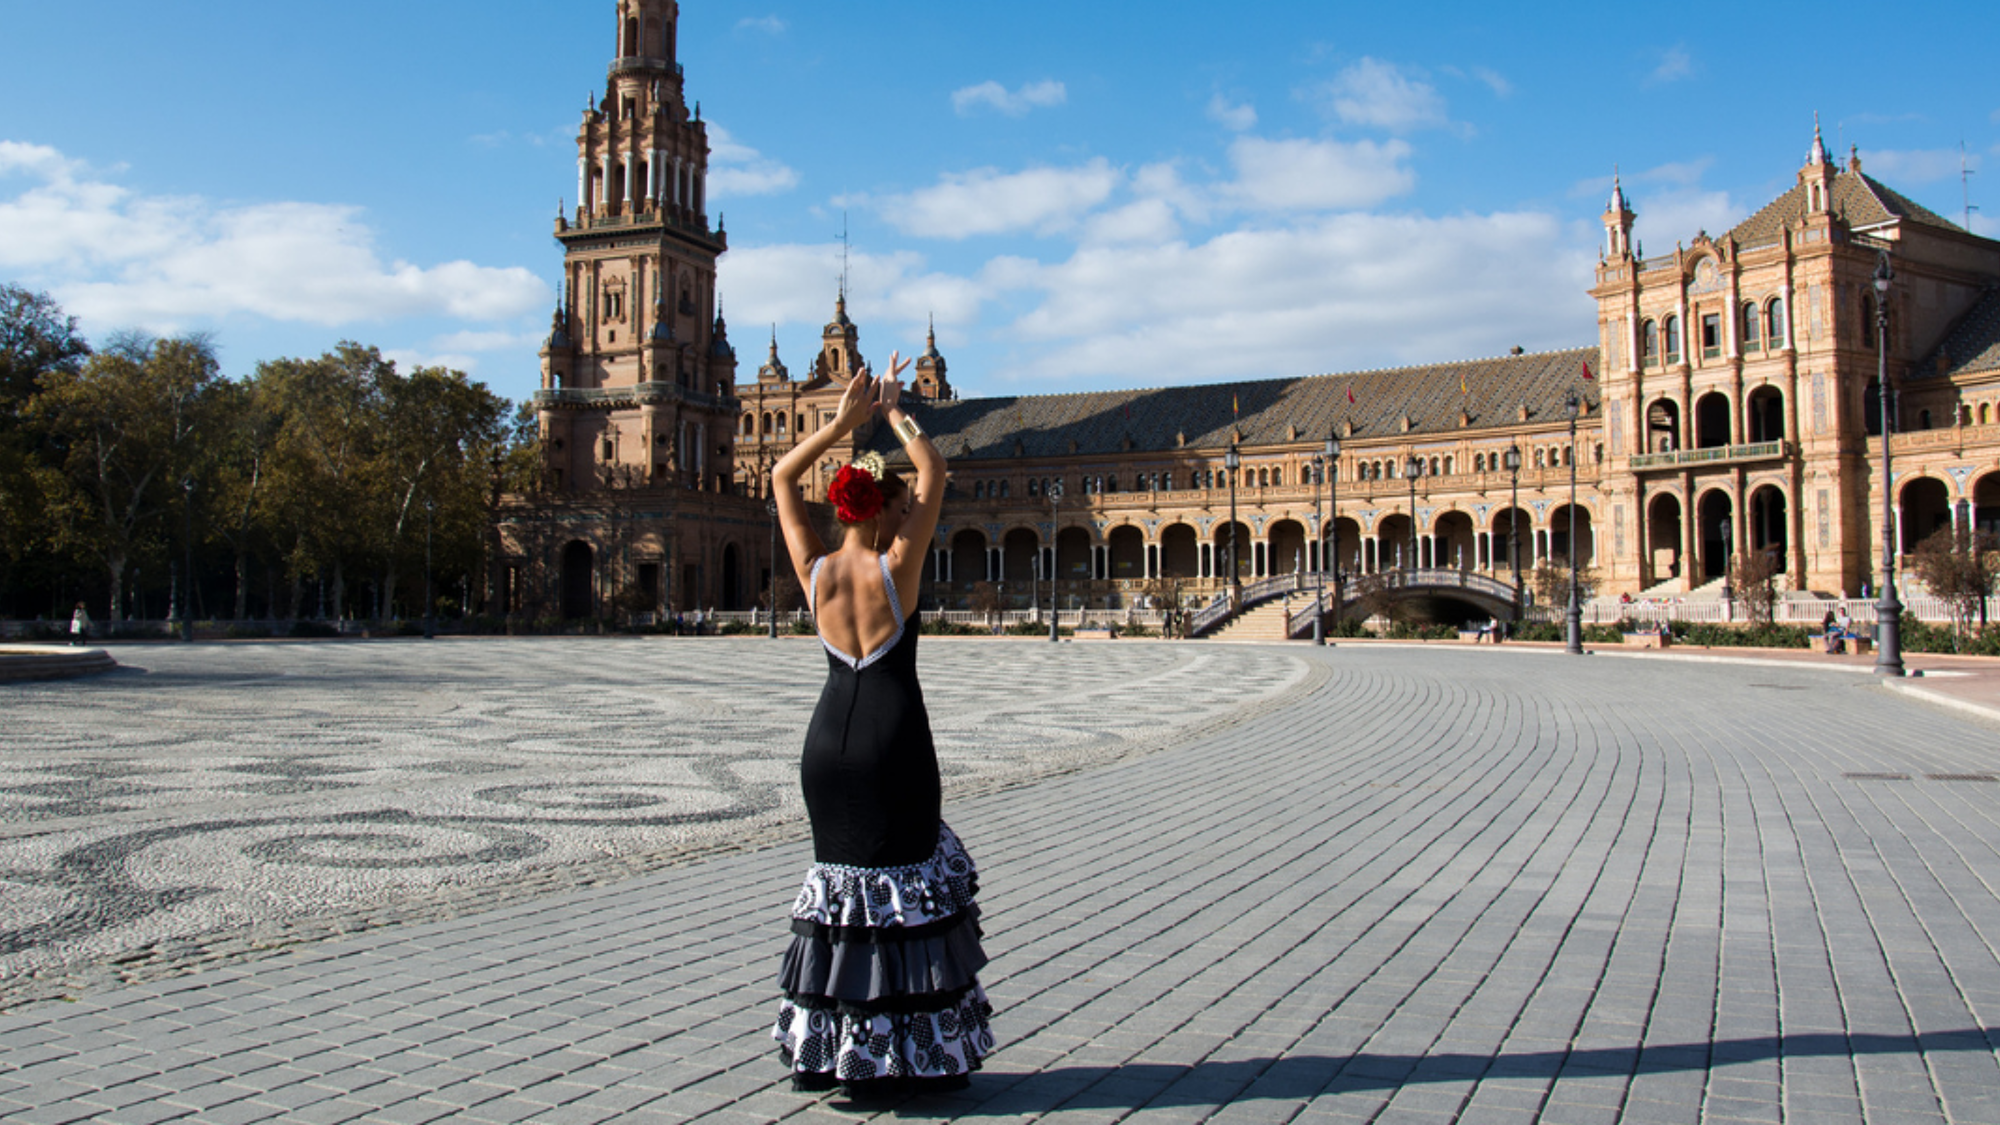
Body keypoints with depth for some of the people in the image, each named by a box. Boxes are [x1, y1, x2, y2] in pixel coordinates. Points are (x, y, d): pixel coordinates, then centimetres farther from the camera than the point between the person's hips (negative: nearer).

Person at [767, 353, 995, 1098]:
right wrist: (894, 414, 10)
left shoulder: (815, 571, 0)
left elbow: (782, 478, 13)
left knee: (841, 877, 14)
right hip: (894, 741, -4)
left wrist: (843, 421, 10)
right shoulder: (896, 567, -10)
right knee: (905, 883, 4)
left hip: (829, 740, 5)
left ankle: (829, 1050, 21)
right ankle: (907, 1057, 8)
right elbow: (935, 473, 1)